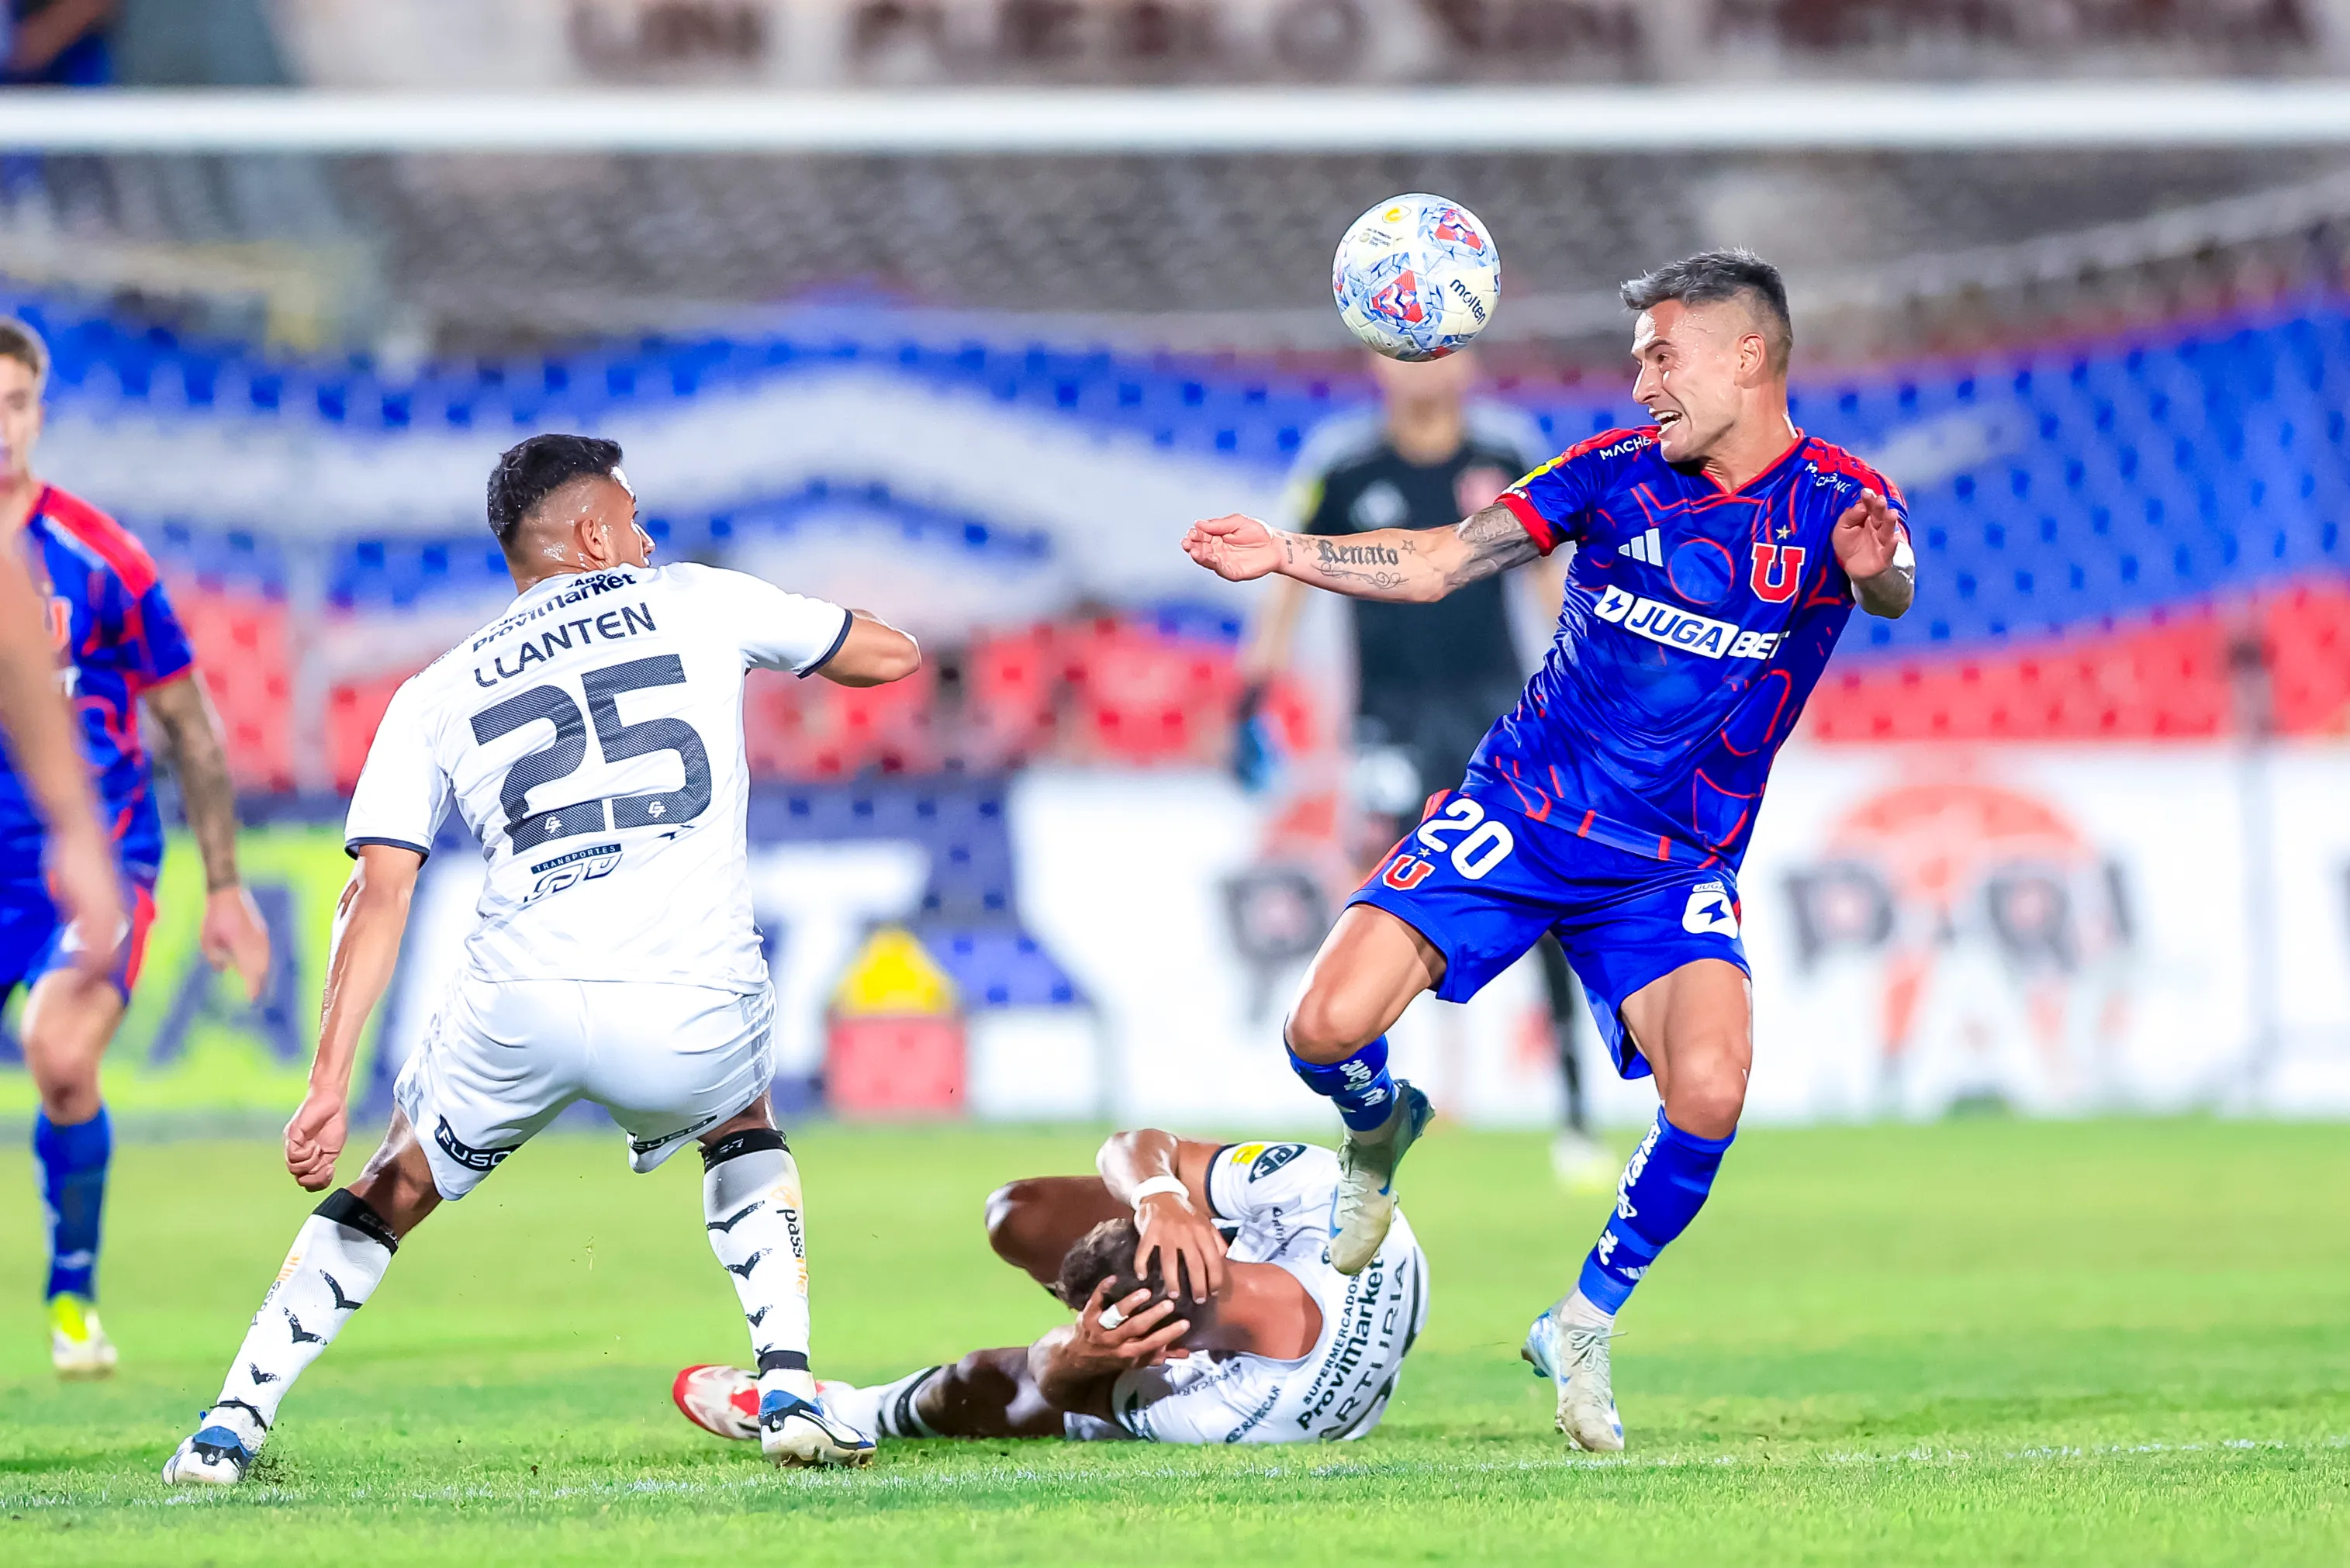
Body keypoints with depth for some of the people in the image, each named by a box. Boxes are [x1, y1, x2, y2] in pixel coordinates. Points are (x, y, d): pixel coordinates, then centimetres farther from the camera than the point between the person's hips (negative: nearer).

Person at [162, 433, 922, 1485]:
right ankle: (789, 1389, 16)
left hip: (520, 1004, 1)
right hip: (691, 1017, -1)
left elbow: (379, 893, 7)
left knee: (395, 1190, 27)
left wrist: (330, 1079, 5)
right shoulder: (696, 602, 16)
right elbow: (892, 655, 27)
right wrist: (779, 630, 47)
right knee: (742, 1127, 34)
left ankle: (230, 1427, 20)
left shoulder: (436, 695, 18)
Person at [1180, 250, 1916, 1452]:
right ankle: (1381, 1127, 23)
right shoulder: (1616, 472, -2)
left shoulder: (1836, 501, -8)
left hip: (1672, 873, -1)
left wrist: (1874, 571, -54)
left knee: (1709, 1087, -27)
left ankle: (1584, 1325, -3)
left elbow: (1893, 591, -30)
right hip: (1516, 814, 1)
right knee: (1329, 1028, -16)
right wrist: (1285, 556, -12)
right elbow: (1435, 564, 1)